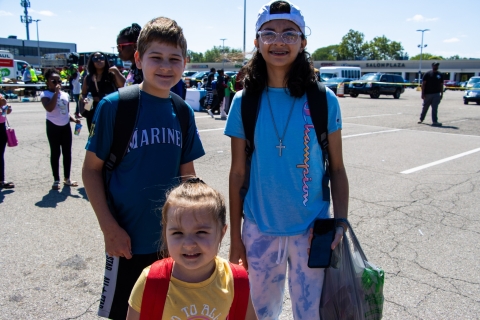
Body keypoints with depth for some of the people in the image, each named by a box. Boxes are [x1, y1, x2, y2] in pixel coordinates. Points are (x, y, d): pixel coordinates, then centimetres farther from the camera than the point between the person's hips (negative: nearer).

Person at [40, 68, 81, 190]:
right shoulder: (45, 95, -9)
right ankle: (56, 180, 11)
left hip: (66, 126, 5)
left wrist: (74, 119, -2)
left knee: (67, 152, 9)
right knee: (55, 153, 1)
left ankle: (67, 178, 21)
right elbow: (49, 108, -27)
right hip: (53, 127, -5)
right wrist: (56, 92, -24)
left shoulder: (65, 95, 9)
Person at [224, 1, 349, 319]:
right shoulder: (244, 102, -4)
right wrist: (235, 237, 2)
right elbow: (238, 174, 0)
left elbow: (337, 169, 1)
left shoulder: (324, 101, -6)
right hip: (259, 231, 1)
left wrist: (340, 223, -9)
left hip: (311, 230, -1)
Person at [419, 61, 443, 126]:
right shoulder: (427, 74, 0)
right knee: (425, 108, 10)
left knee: (435, 108, -3)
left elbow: (441, 85, 14)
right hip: (428, 94, -2)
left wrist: (441, 94, 9)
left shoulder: (440, 75, 10)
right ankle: (421, 119, 26)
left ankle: (434, 121, -4)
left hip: (436, 94, 2)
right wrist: (423, 94, -9)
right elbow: (423, 84, -3)